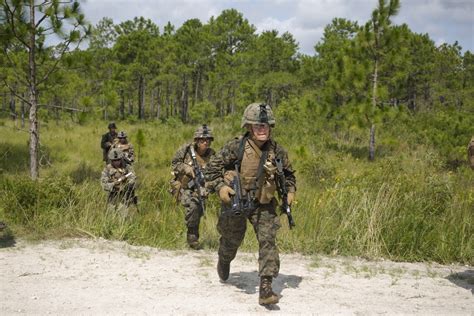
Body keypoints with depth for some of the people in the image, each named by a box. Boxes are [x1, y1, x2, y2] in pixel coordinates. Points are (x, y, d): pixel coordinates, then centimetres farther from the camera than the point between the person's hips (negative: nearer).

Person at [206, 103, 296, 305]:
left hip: (263, 205, 2)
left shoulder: (276, 151, -5)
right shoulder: (235, 147, -15)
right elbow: (213, 166, -6)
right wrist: (220, 187, -17)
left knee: (268, 240, -13)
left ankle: (266, 287, -12)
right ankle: (224, 262, 50)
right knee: (232, 240, 15)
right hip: (236, 201, -1)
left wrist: (290, 191, 0)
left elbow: (288, 173, 13)